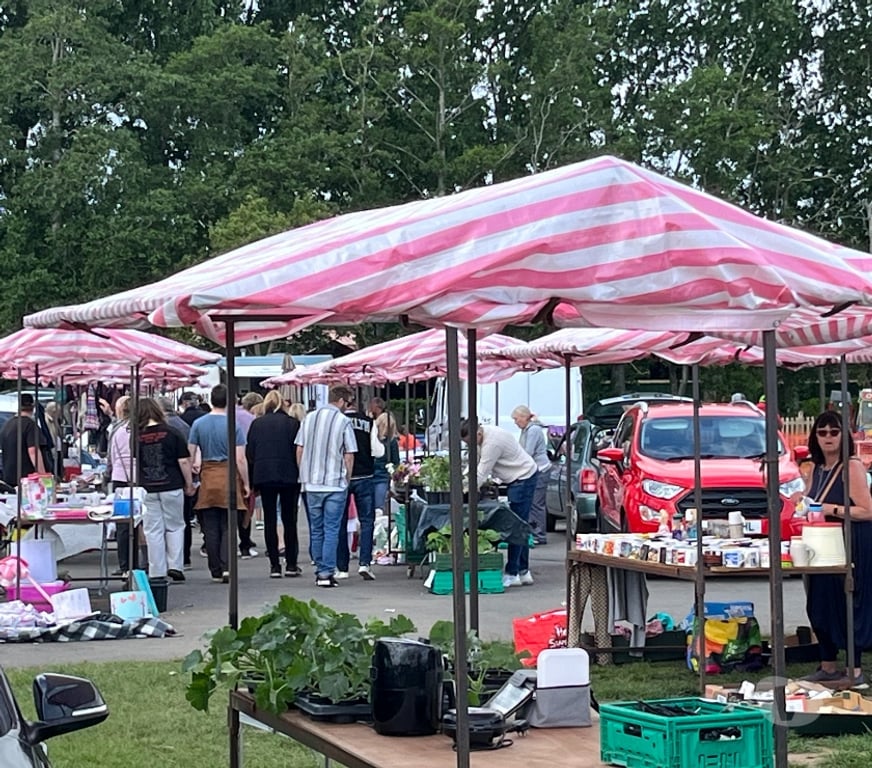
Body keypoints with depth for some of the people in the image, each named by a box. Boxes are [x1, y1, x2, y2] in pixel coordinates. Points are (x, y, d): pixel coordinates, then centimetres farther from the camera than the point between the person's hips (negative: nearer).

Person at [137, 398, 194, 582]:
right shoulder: (172, 434, -5)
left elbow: (133, 466, 4)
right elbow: (183, 461, -5)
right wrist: (189, 483, 7)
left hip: (147, 490, 1)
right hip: (171, 487, -1)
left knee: (153, 531, 5)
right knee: (175, 527, 13)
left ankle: (157, 572, 6)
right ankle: (175, 566, 5)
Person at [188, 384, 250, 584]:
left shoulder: (198, 424, 1)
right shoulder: (233, 425, -8)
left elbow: (190, 453, 2)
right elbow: (240, 459, -8)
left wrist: (194, 467, 17)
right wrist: (246, 484, 0)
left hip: (207, 477, 2)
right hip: (229, 477, -2)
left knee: (211, 527, 8)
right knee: (228, 526, 3)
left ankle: (216, 570, 10)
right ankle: (227, 566, -13)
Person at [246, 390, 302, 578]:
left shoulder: (257, 424, 5)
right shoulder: (292, 423, -1)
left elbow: (249, 453, 5)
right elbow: (299, 452, -4)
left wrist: (252, 482, 12)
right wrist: (300, 476, 5)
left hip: (264, 476, 1)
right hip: (289, 476, -1)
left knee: (270, 520, 4)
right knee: (289, 520, 6)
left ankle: (274, 565, 1)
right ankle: (291, 564, 6)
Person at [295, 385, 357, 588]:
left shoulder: (309, 418, 6)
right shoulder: (343, 421, -7)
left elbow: (299, 450, 8)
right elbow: (349, 456, -6)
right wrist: (347, 479, 7)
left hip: (311, 483, 4)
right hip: (335, 484, -4)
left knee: (316, 529, 12)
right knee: (331, 529, -1)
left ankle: (320, 571, 17)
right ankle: (327, 573, -6)